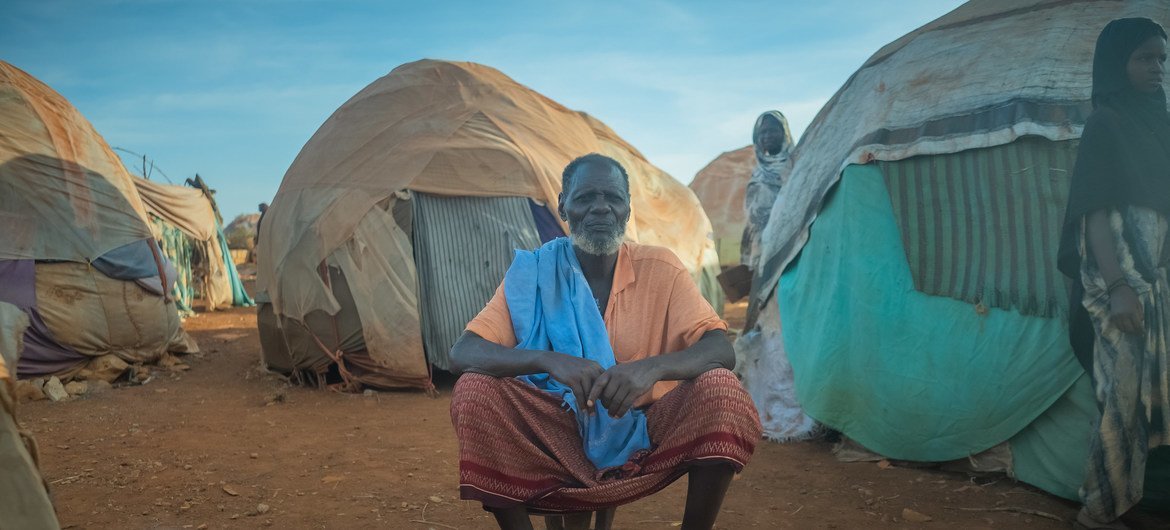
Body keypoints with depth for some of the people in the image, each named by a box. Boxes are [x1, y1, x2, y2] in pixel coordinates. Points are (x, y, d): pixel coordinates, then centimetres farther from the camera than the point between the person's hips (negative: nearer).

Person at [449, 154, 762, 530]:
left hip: (644, 434, 0)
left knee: (720, 389, -26)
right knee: (474, 390, -24)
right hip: (560, 438, 0)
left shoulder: (659, 268, -5)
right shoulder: (533, 273, -6)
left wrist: (653, 367, -36)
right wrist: (550, 361, -35)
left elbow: (722, 351, -14)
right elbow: (462, 353, -16)